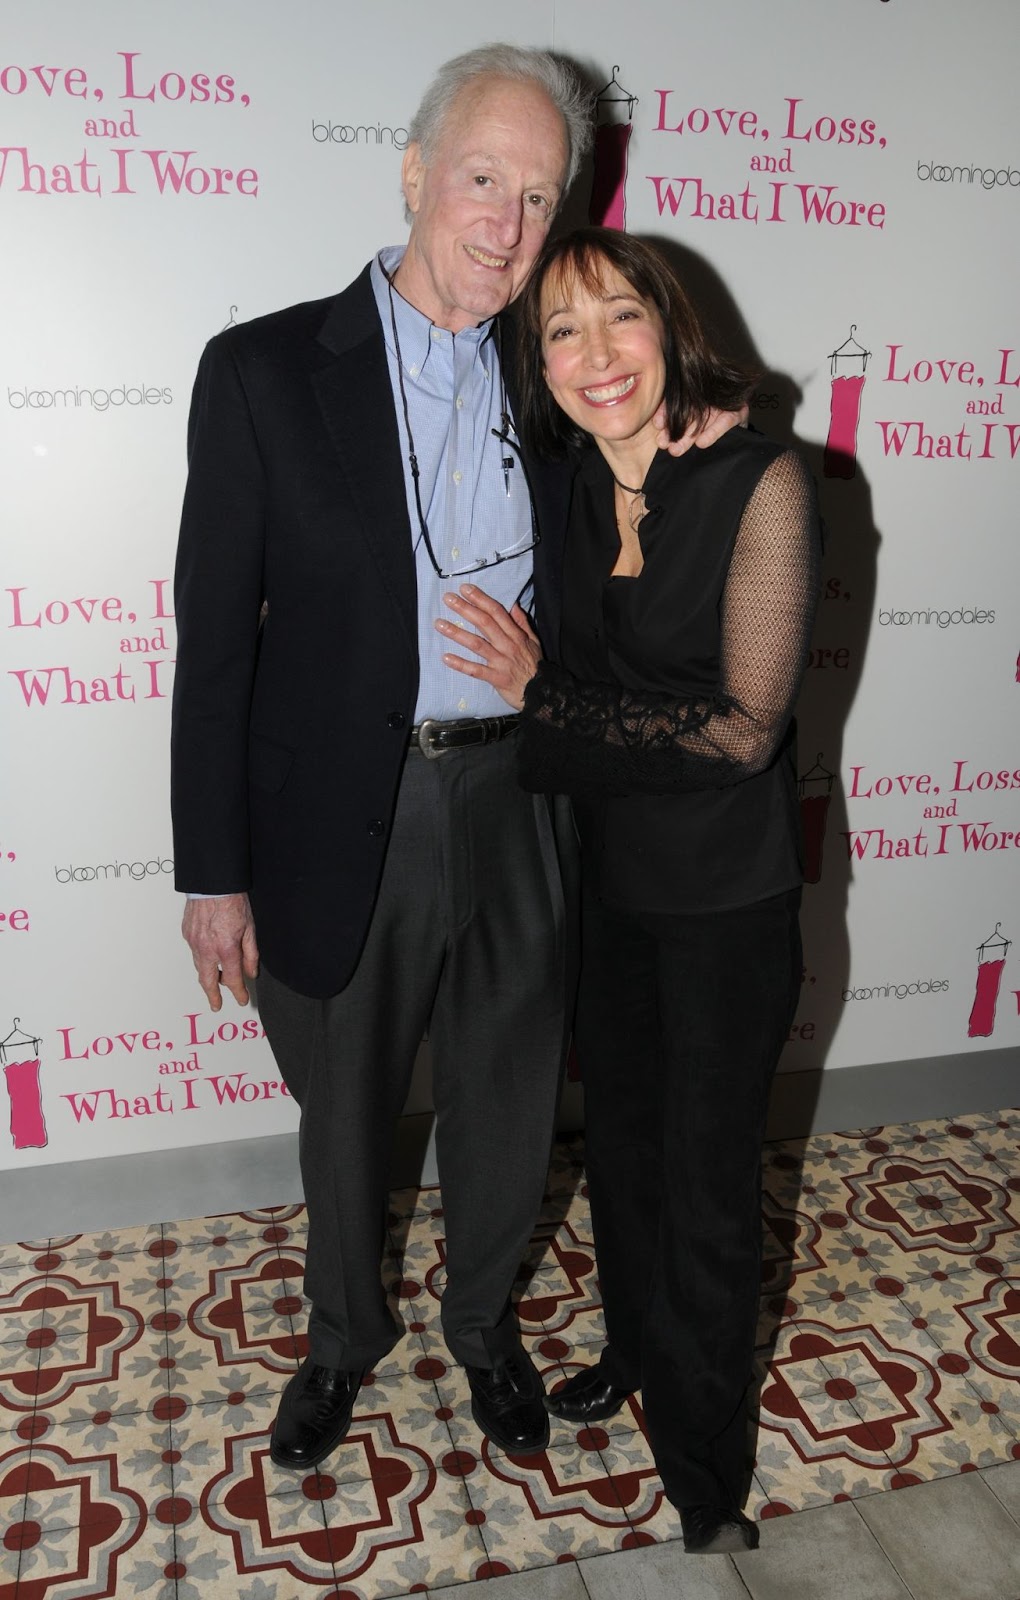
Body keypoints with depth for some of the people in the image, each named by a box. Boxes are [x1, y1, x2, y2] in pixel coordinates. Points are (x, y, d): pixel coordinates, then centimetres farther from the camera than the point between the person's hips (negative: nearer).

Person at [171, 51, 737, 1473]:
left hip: (515, 813, 3)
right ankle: (345, 1335, 47)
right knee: (344, 1115, 18)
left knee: (506, 1110, 18)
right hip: (341, 822, -3)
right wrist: (213, 872, -9)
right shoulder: (265, 370, -7)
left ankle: (484, 1321, 48)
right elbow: (217, 639, -8)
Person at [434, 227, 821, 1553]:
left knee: (708, 1182, 9)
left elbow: (745, 728, -22)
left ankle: (706, 1469, 34)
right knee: (619, 1141, 22)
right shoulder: (570, 492, 0)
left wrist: (541, 693, -18)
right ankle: (636, 1352, 50)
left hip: (726, 896, -5)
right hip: (606, 881, 6)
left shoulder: (760, 482, -18)